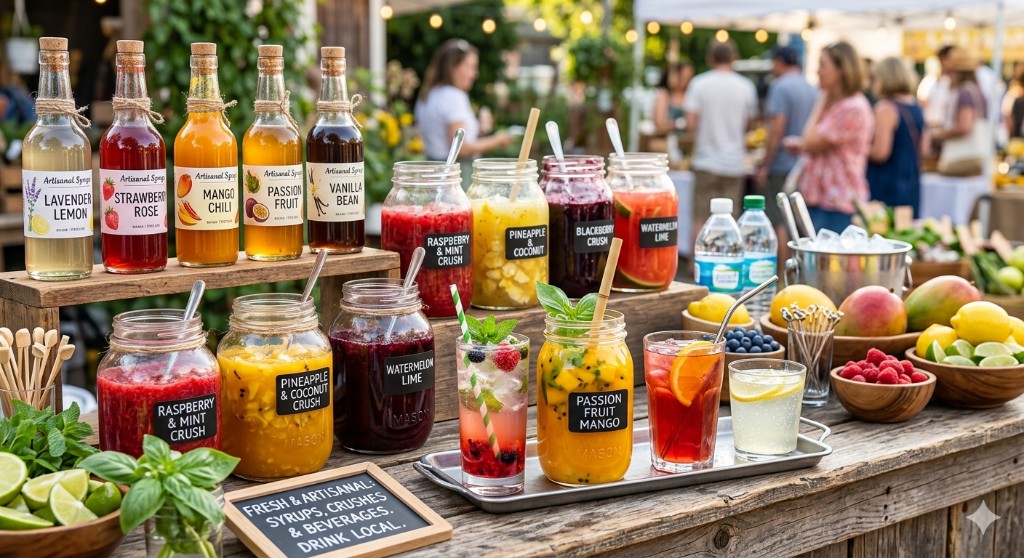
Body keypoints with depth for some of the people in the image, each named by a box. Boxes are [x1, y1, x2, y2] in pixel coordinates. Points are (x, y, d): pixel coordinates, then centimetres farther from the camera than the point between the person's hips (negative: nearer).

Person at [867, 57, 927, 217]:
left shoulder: (885, 108, -14)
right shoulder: (917, 108, 11)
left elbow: (880, 152, -19)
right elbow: (923, 146, 20)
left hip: (886, 187, -8)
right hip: (912, 185, 8)